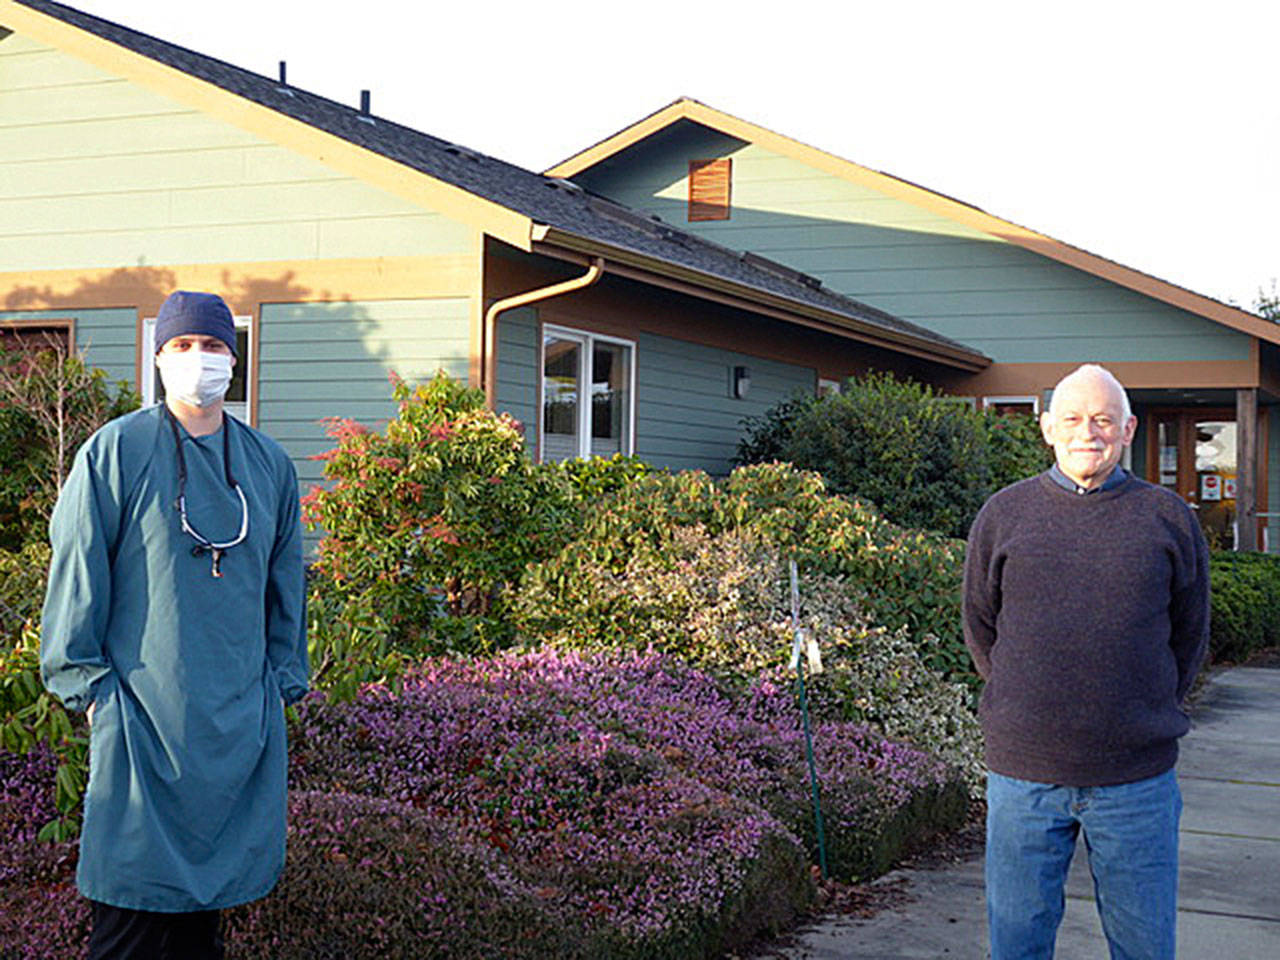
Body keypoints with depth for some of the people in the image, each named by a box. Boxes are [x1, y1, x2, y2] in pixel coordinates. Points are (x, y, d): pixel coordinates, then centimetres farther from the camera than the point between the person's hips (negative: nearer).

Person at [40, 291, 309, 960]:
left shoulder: (268, 464, 10)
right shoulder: (115, 452, -3)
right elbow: (77, 572, -3)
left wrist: (284, 679, 13)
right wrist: (88, 681, -6)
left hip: (240, 715, 4)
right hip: (141, 707, -4)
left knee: (216, 870, 10)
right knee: (136, 885, -3)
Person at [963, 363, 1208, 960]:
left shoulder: (1168, 519, 3)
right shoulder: (1003, 515, 4)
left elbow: (1189, 636, 12)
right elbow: (980, 630, 12)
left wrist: (1147, 715, 9)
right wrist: (1023, 709, 8)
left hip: (1136, 777, 0)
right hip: (1023, 771, 0)